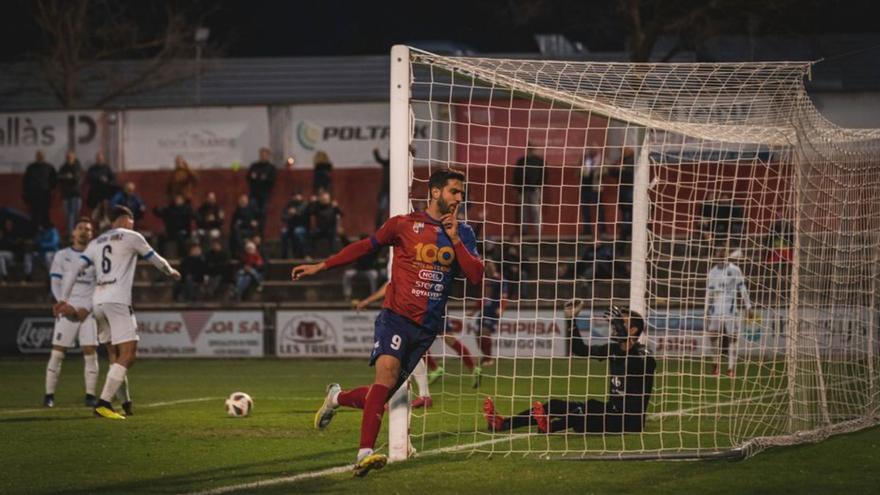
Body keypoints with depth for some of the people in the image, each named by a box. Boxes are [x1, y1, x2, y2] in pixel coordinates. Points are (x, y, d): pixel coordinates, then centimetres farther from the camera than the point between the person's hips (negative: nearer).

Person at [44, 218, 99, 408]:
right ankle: (49, 395, 0)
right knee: (57, 353, -5)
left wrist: (87, 308, -7)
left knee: (90, 352, -6)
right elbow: (56, 285, 4)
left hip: (88, 311, 1)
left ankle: (90, 395, -1)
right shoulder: (62, 256, 7)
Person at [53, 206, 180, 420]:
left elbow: (73, 269, 12)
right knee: (128, 353, -12)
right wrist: (170, 271, 40)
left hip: (98, 302, 7)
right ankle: (103, 404, -21)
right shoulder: (131, 237, 7)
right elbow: (155, 259, 20)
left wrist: (63, 300, 9)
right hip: (118, 301, -7)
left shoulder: (96, 243, 21)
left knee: (121, 354, 21)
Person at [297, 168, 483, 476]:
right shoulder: (404, 225, 1)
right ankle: (365, 453, -30)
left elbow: (475, 276, 0)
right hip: (397, 316, -4)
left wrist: (455, 240, -11)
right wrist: (321, 266, 11)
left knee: (381, 396, 5)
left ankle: (339, 397, 37)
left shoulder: (462, 234, 10)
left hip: (427, 328, 4)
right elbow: (366, 246, 11)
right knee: (387, 373, -27)